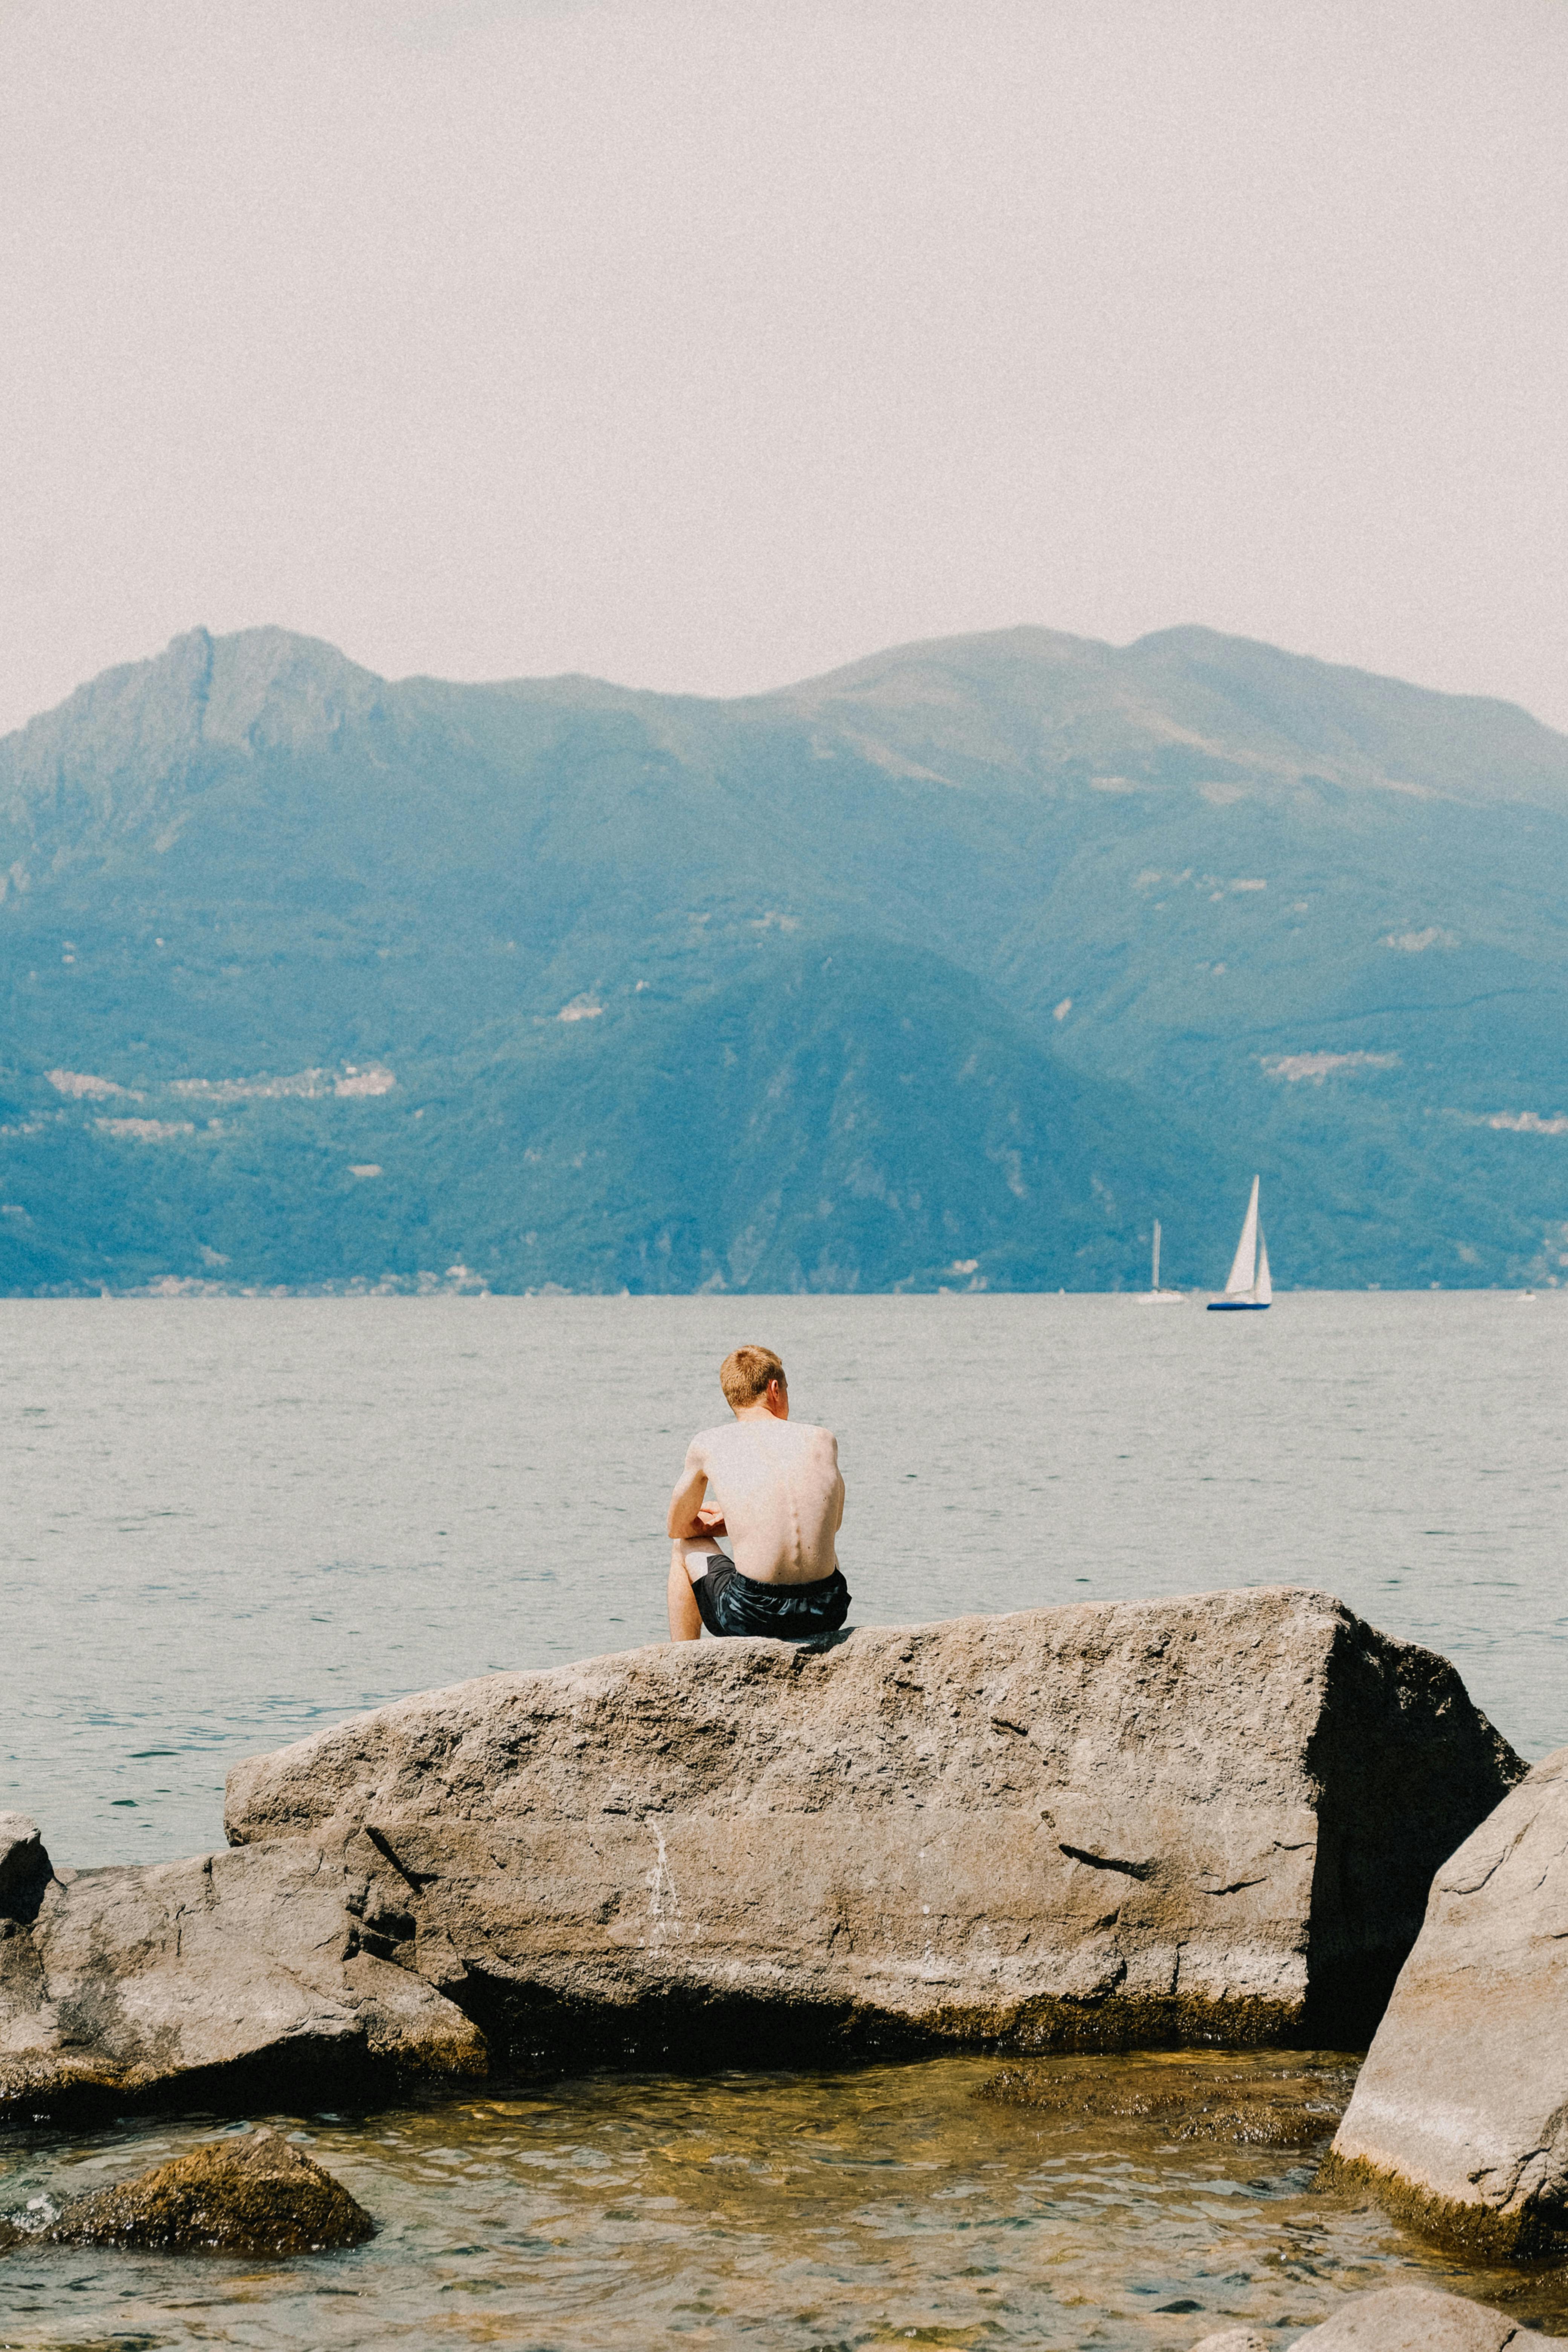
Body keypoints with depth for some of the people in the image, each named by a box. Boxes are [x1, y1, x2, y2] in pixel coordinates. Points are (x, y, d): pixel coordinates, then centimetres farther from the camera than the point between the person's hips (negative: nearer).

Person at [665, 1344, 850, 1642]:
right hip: (825, 1613, 2)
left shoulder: (709, 1445, 3)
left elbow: (678, 1528, 17)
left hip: (752, 1615, -2)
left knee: (686, 1547, 30)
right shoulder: (823, 1440, 9)